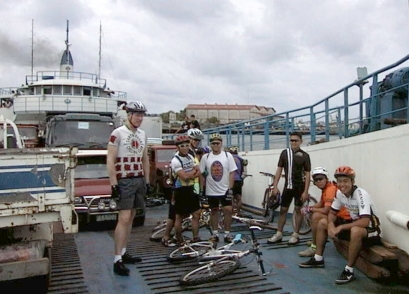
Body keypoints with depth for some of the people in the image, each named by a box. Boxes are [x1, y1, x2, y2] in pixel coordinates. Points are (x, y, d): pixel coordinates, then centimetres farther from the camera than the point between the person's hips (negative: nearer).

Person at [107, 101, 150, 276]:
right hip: (124, 181, -7)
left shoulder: (142, 134, 11)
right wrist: (114, 184, -17)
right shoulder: (118, 133, -9)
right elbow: (110, 161, -12)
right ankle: (117, 260, -8)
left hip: (139, 180, 7)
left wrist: (147, 181, 14)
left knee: (130, 218, 11)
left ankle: (123, 253, 21)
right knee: (124, 219, -11)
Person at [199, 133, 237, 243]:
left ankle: (227, 234, 9)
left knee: (228, 210, -4)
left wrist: (230, 189, -11)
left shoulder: (228, 156, -5)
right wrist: (201, 190, 0)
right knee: (214, 211, 11)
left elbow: (232, 173, -5)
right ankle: (215, 234, 21)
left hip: (225, 190, -1)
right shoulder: (205, 157, -2)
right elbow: (202, 174, 3)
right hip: (211, 191, 1)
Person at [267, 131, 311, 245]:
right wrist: (275, 186, 0)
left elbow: (307, 174, -7)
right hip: (288, 186, 3)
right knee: (283, 210, 7)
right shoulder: (284, 153, 3)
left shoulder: (304, 155, -6)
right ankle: (279, 234, 15)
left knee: (298, 210, 3)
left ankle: (295, 235, 13)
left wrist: (305, 191, -13)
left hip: (299, 187, -3)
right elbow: (279, 169, 5)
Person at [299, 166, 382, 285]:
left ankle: (349, 270, -25)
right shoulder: (339, 193, -5)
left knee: (355, 231, -41)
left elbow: (365, 222, -36)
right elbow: (332, 213, 3)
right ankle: (318, 259, 13)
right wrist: (331, 225, -20)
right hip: (354, 223, 8)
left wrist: (340, 227, -32)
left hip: (370, 229, -8)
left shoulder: (361, 194, -27)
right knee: (322, 222, 3)